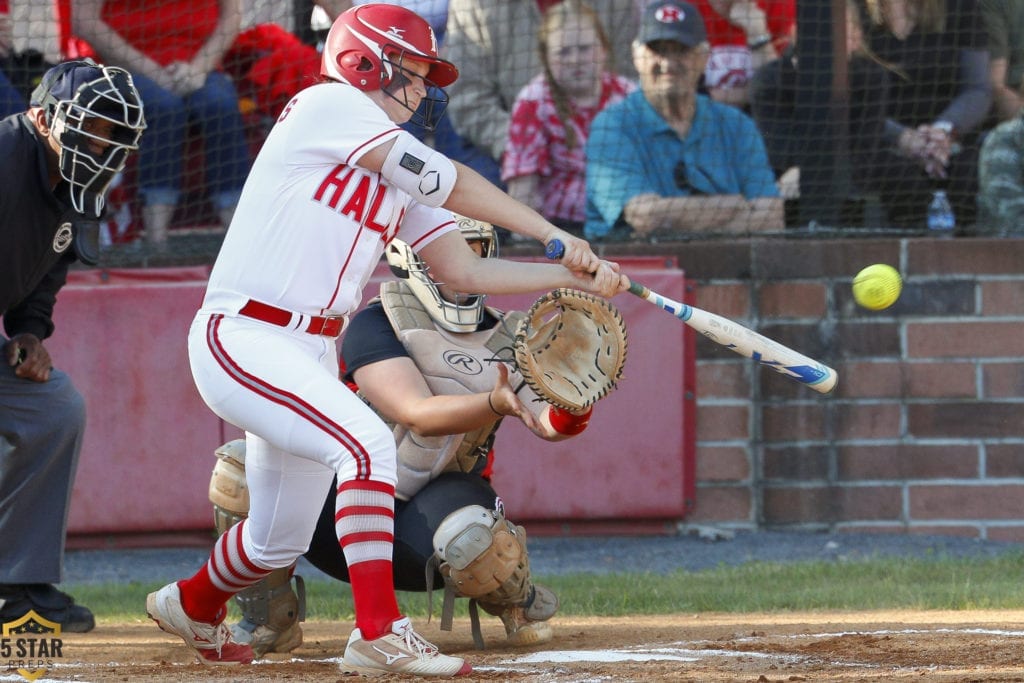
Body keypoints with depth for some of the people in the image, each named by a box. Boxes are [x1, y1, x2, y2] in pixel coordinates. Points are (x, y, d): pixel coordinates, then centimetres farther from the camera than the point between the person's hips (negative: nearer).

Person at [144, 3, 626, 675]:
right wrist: (556, 235, -6)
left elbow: (465, 270, 11)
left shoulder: (401, 181, 16)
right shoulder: (326, 105, -7)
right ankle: (379, 634, -29)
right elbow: (451, 183, -10)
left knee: (281, 539, 16)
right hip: (242, 337, -9)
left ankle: (192, 606, 46)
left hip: (311, 358, 9)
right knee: (368, 442, -28)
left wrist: (573, 275, 0)